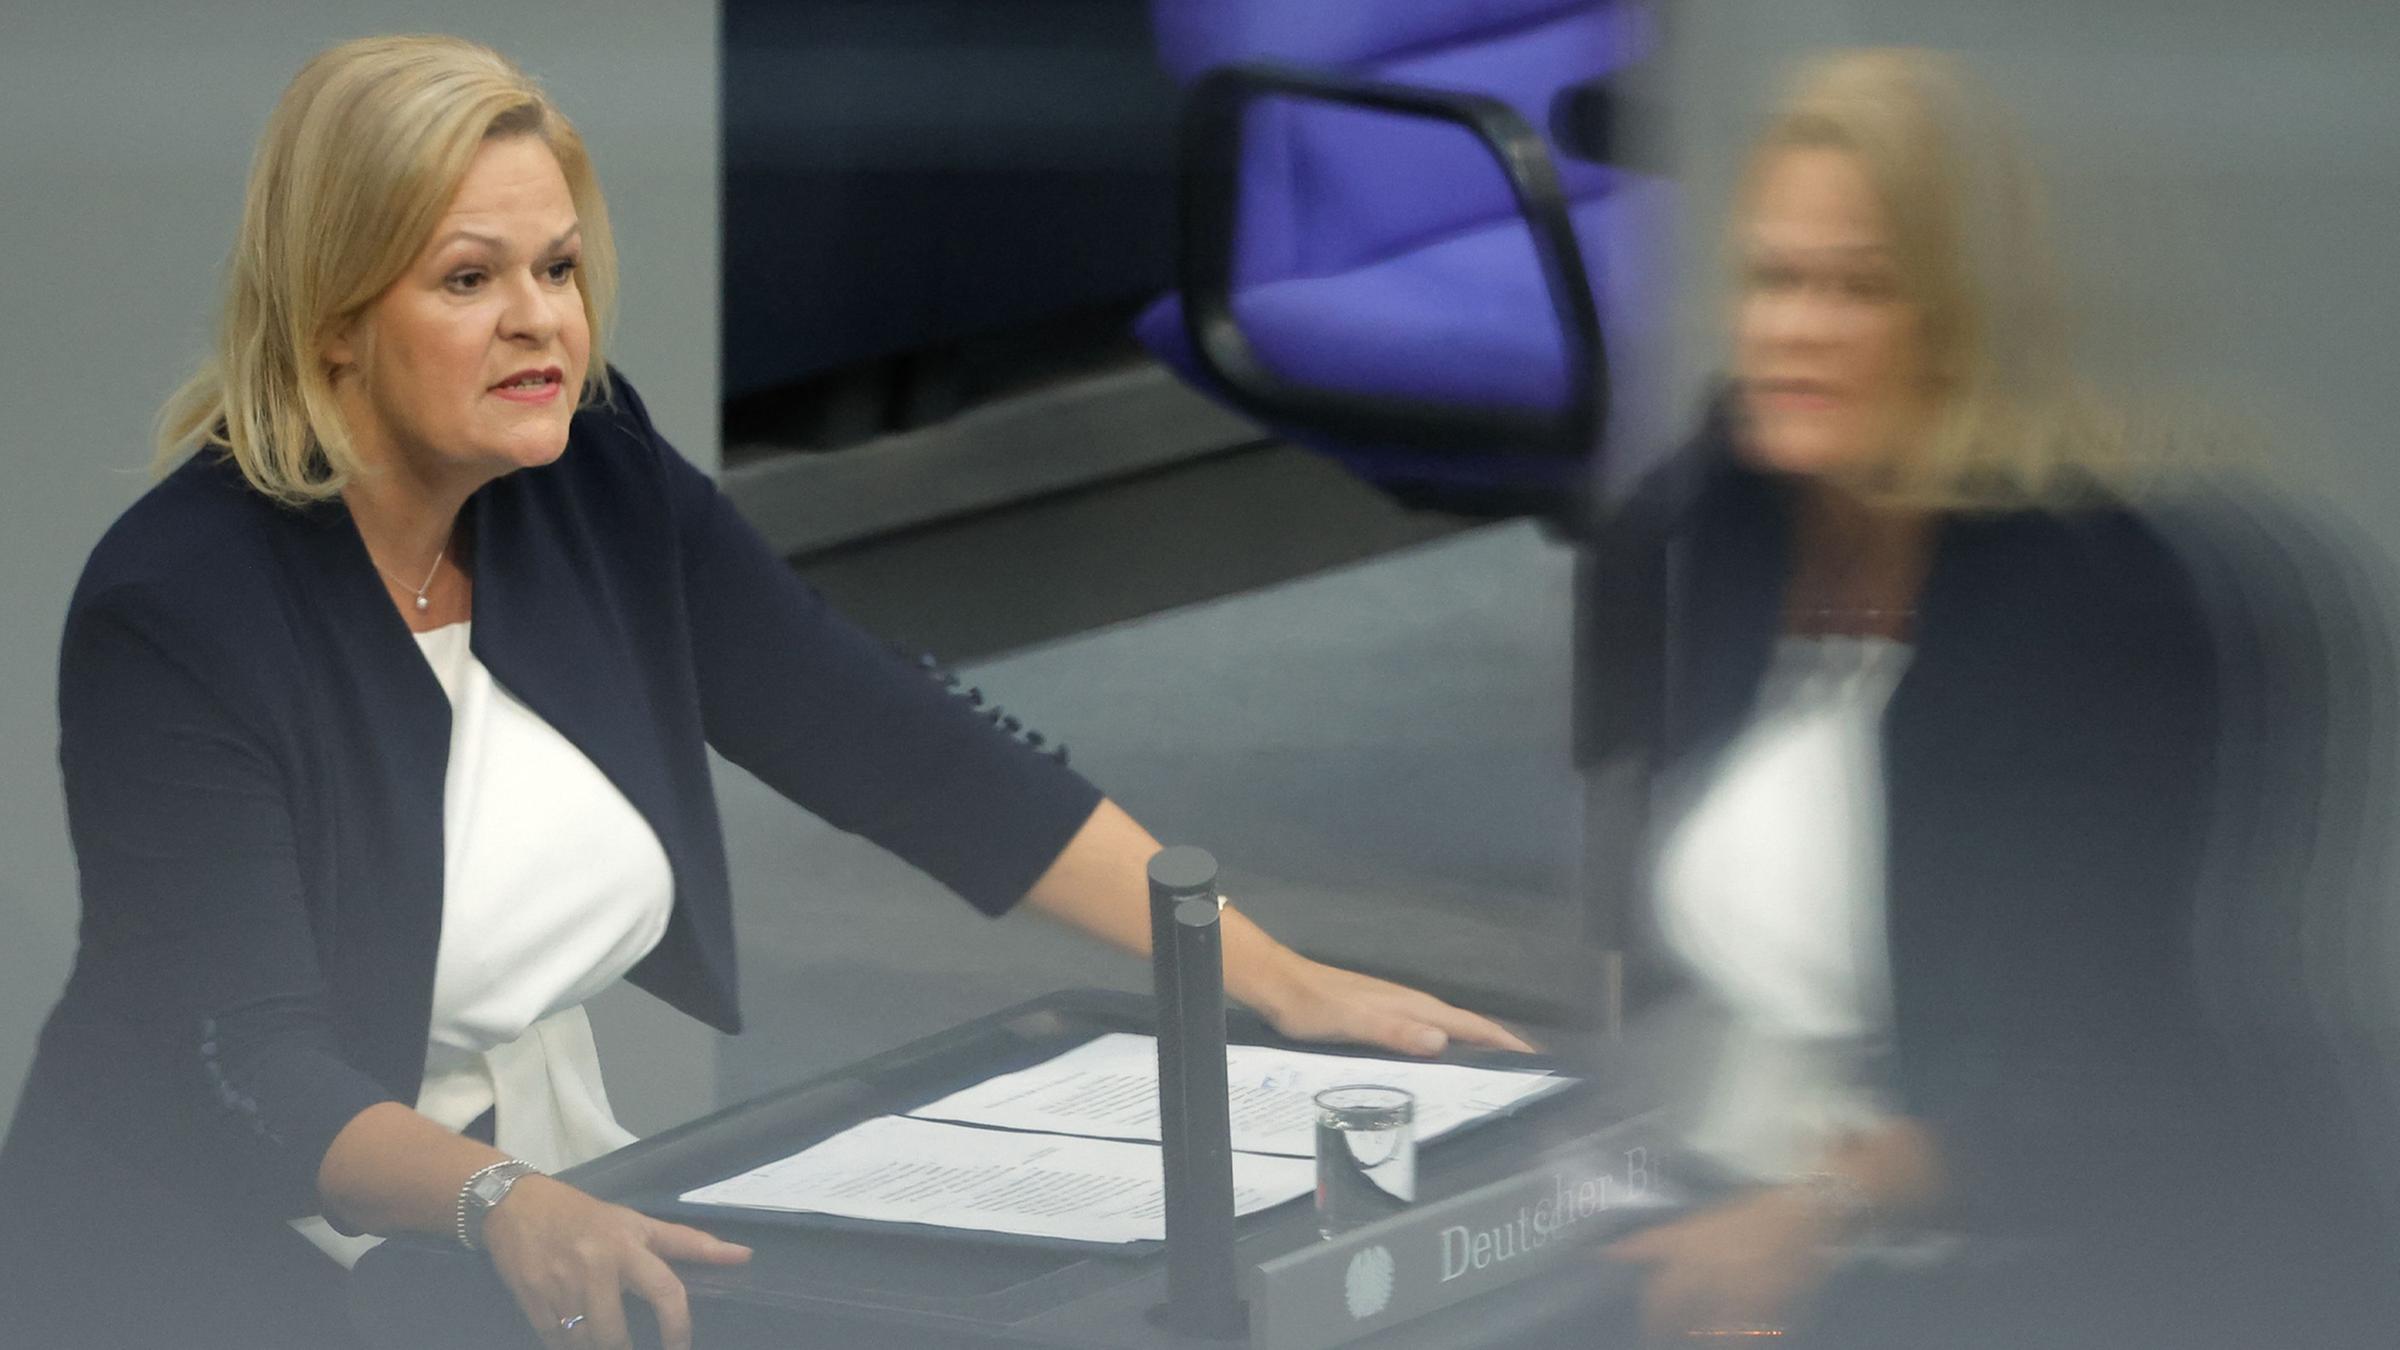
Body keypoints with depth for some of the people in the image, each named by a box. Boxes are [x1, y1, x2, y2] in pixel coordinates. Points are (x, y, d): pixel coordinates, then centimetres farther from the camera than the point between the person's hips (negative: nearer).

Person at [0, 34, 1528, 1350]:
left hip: (561, 1192, 6)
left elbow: (893, 744, 1)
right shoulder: (176, 606, -17)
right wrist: (497, 1204, -43)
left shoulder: (598, 483, 0)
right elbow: (252, 1066, -24)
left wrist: (1278, 981, -4)